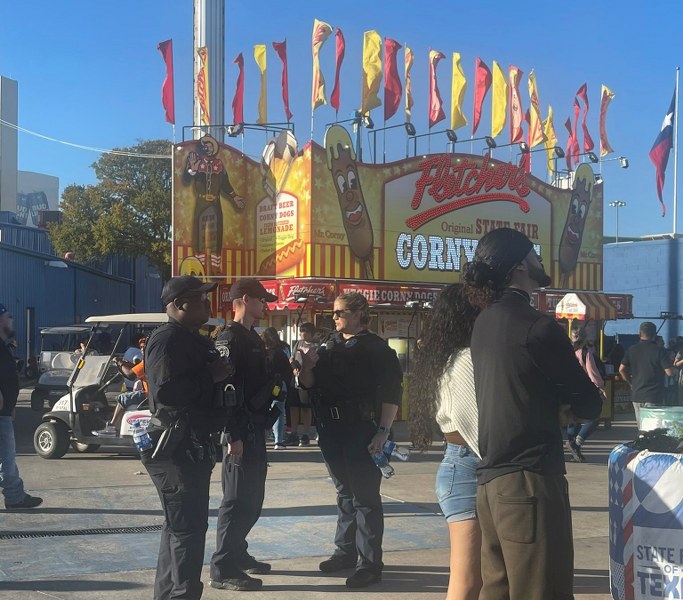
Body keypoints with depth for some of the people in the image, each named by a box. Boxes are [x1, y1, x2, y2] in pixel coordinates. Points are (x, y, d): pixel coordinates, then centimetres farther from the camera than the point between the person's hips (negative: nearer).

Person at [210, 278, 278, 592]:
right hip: (241, 431, -10)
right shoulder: (230, 337, -14)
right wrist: (234, 435, -24)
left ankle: (238, 554, 29)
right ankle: (223, 569, 1)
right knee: (238, 500, -5)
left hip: (255, 429, 10)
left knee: (252, 498, 17)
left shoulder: (253, 337, 17)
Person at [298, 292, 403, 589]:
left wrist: (383, 431, -17)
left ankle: (370, 563, 0)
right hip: (332, 430, 6)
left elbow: (391, 392, -10)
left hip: (362, 431, -6)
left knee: (365, 496, -4)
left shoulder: (376, 348, -4)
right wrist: (307, 366, -7)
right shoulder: (328, 345, 14)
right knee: (345, 493, 16)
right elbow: (308, 384, 14)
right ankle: (346, 551, 26)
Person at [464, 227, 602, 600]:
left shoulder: (484, 324, 12)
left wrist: (553, 403, 7)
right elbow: (589, 404, -6)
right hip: (529, 480, -9)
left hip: (492, 480, 9)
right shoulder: (538, 326, -13)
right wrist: (564, 404, 13)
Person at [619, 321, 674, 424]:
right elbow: (669, 372, -11)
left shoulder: (632, 350, 4)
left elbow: (622, 369, 5)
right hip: (654, 396, -5)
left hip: (636, 395, 5)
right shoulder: (659, 350, -9)